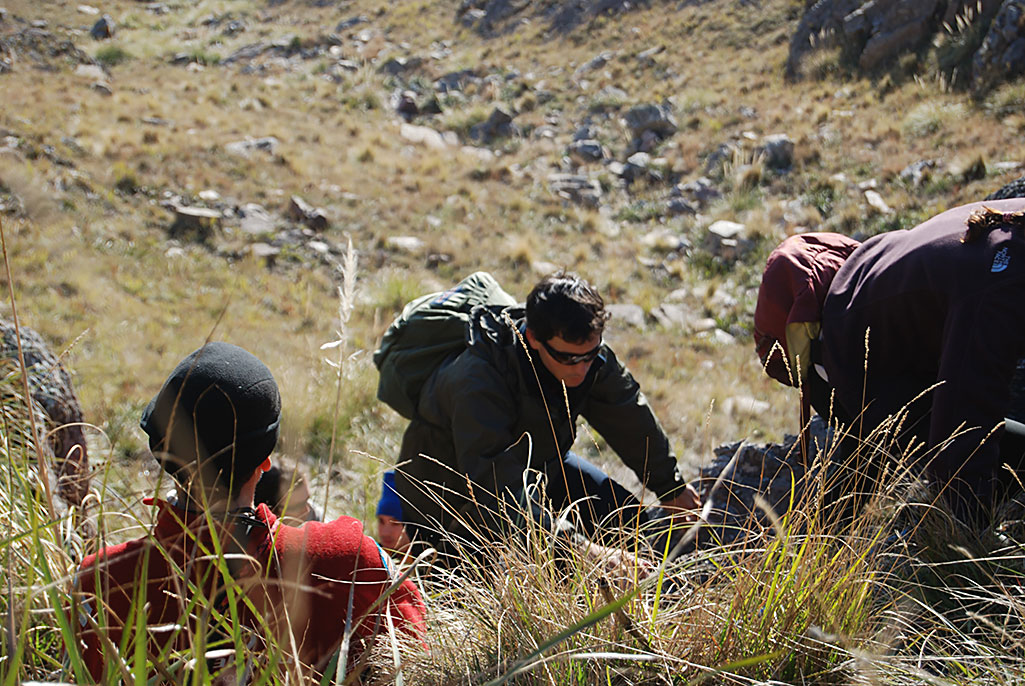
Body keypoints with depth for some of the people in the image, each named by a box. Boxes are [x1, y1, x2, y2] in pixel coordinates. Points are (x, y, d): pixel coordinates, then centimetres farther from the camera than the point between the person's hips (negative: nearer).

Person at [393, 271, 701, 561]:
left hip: (537, 465, 6)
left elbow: (633, 421, -1)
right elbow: (497, 493, -48)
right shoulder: (477, 384, -41)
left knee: (625, 517, -1)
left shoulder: (592, 356, -20)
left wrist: (671, 486, 13)